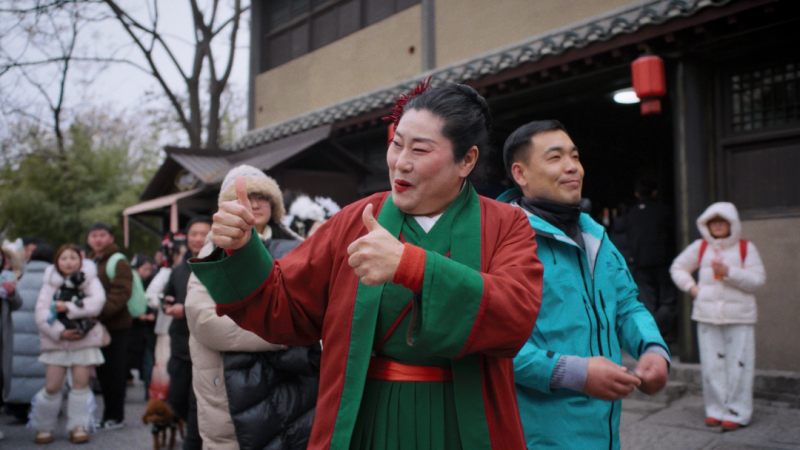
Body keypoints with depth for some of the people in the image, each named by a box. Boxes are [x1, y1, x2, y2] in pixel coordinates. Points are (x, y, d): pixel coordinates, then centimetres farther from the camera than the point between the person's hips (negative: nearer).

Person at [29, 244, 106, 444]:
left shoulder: (90, 279, 4)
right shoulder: (50, 283, 5)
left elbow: (97, 302, -13)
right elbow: (41, 313, -5)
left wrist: (69, 307, -19)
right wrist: (59, 332, -16)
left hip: (85, 340, -1)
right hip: (57, 342, 1)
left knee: (81, 384, 0)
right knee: (52, 386, 0)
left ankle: (78, 427, 11)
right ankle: (44, 428, 17)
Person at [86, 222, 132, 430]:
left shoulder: (118, 263, -7)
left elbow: (121, 293, -17)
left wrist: (100, 311, -27)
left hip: (115, 326, -7)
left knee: (114, 372, 0)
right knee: (103, 372, 13)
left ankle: (115, 417, 9)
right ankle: (109, 414, 23)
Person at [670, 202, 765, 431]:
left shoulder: (746, 248, 3)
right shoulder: (700, 247, 9)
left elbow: (757, 280, -5)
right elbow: (677, 268, 20)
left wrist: (729, 272, -15)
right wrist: (691, 287, 6)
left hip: (739, 316, -2)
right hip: (707, 314, 2)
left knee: (738, 364, -2)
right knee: (712, 365, 4)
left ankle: (737, 413, 7)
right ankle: (716, 409, 14)